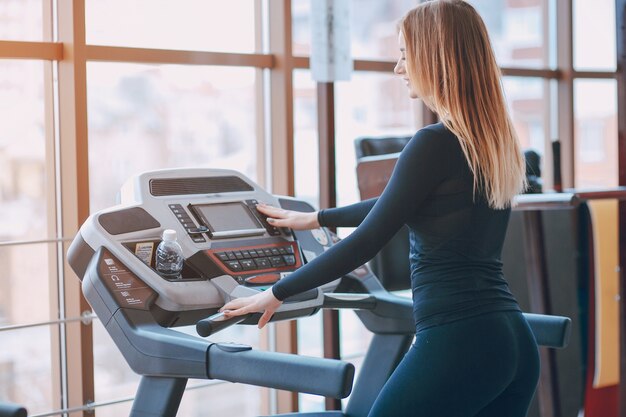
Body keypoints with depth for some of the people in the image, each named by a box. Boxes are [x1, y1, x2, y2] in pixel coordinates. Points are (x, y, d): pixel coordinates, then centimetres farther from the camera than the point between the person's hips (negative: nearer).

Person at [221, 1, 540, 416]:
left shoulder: (435, 144, -13)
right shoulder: (497, 141, 13)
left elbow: (366, 242, -10)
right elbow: (400, 206, 27)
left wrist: (277, 293, 1)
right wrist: (316, 218, 37)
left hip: (456, 341, -8)